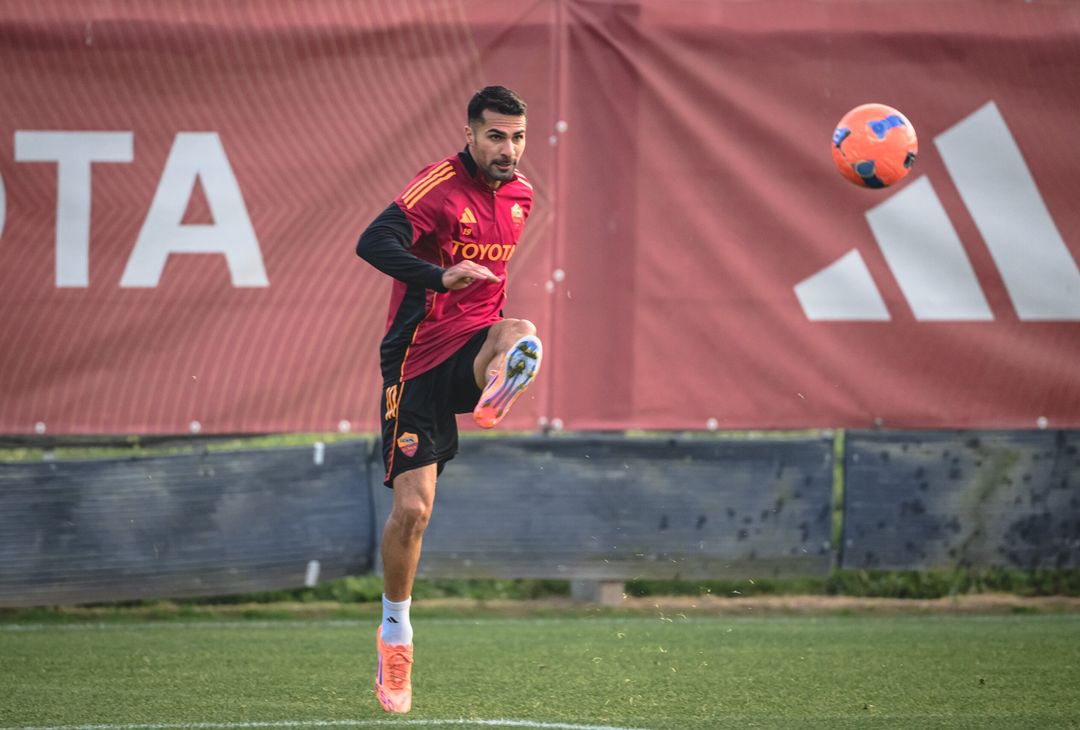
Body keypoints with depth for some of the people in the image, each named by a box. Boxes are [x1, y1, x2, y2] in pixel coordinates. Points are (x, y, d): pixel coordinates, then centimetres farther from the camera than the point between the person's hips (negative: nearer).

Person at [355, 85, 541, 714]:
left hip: (474, 343, 4)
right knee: (412, 507, -6)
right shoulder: (441, 186, -13)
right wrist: (441, 276, -42)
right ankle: (395, 631, 14)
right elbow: (374, 244, -29)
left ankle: (492, 400, -65)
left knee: (522, 336, -34)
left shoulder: (521, 195, 8)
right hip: (419, 356, -4)